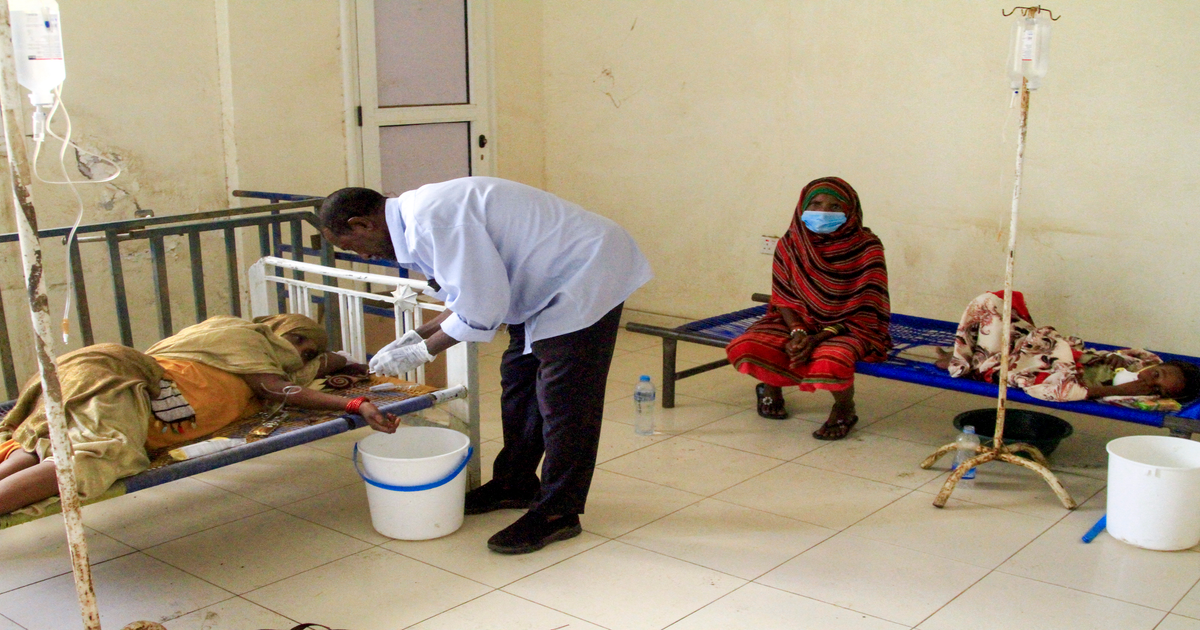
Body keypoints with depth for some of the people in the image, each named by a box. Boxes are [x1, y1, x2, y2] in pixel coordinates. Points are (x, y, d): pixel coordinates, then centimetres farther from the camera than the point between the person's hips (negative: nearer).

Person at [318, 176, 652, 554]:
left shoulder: (432, 218, -26)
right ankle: (515, 484, 31)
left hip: (586, 277, -11)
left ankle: (558, 513, 5)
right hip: (548, 282, 11)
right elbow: (473, 294, 15)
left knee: (563, 401, -6)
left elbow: (481, 309, -24)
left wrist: (421, 352, -11)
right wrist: (417, 335, 8)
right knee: (518, 382, 17)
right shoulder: (419, 214, 8)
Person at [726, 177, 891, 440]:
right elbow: (784, 299, -1)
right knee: (745, 347, -22)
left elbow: (865, 310, -13)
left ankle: (844, 409, -2)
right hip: (801, 322, 4)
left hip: (850, 328, -3)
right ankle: (771, 386, 16)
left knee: (830, 360, -39)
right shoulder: (790, 245, -3)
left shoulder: (867, 247, -12)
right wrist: (798, 333, -21)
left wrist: (820, 337, -24)